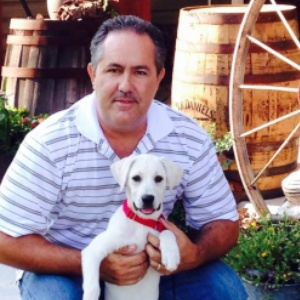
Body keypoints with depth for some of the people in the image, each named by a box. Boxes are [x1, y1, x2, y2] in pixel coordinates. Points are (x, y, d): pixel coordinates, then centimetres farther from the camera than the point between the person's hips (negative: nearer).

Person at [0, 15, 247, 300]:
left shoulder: (190, 140, -10)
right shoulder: (49, 144, -20)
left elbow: (223, 222, -2)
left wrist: (193, 255, -27)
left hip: (153, 268, 3)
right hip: (66, 272, -2)